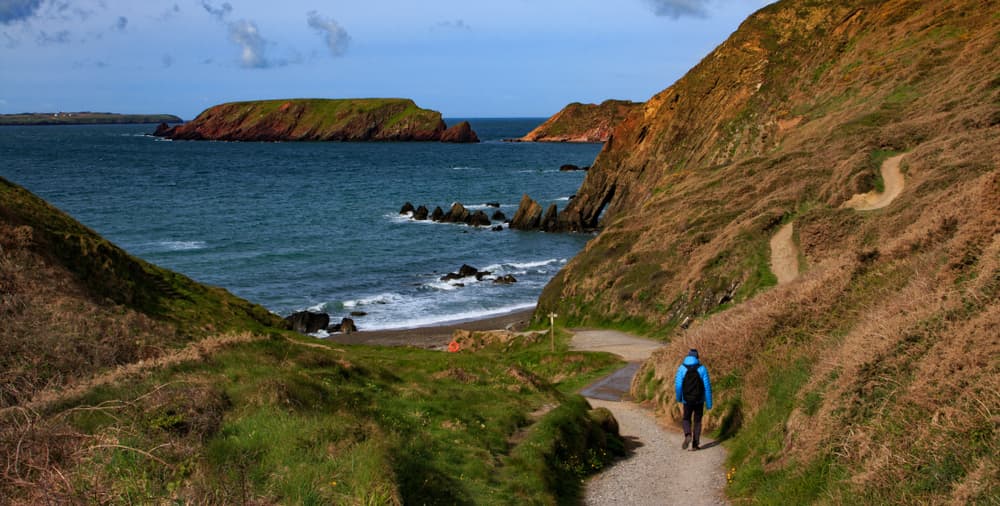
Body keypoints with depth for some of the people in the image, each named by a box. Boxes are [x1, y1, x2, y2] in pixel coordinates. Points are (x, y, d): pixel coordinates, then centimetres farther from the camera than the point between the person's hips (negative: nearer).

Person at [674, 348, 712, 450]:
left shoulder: (682, 368, -6)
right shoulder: (702, 368, -6)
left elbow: (678, 385, -9)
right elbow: (707, 386, -8)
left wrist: (679, 398, 10)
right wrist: (709, 403, -2)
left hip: (687, 400, 0)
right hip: (699, 400, 0)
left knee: (686, 419, 18)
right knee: (697, 421, 14)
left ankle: (688, 435, -10)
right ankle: (695, 445, 11)